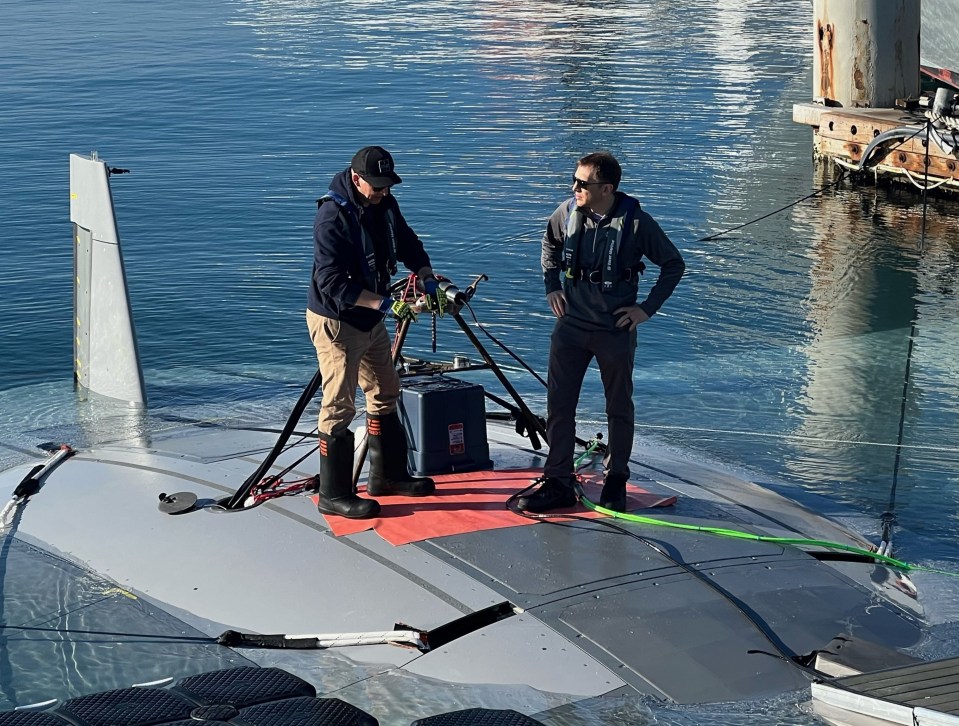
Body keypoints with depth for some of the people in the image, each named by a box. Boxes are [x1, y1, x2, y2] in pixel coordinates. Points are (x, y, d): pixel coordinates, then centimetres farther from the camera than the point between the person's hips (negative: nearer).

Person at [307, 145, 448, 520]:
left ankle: (388, 475, 32)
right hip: (336, 321, -9)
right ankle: (333, 495, 1)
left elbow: (408, 244, 14)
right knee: (339, 405, -6)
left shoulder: (384, 205, 0)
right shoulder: (333, 215, -25)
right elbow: (332, 283, -29)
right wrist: (384, 303, -33)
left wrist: (428, 279, -4)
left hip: (370, 317, 9)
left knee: (385, 394, 18)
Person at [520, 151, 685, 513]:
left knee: (619, 407, 10)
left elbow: (674, 264, -3)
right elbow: (550, 244, 20)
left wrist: (647, 308, -7)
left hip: (616, 330, -3)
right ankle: (558, 482, 10)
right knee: (559, 404, 2)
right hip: (571, 325, 3)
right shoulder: (567, 213, -4)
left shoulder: (636, 222, -15)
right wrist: (552, 286, 11)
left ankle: (615, 482, 25)